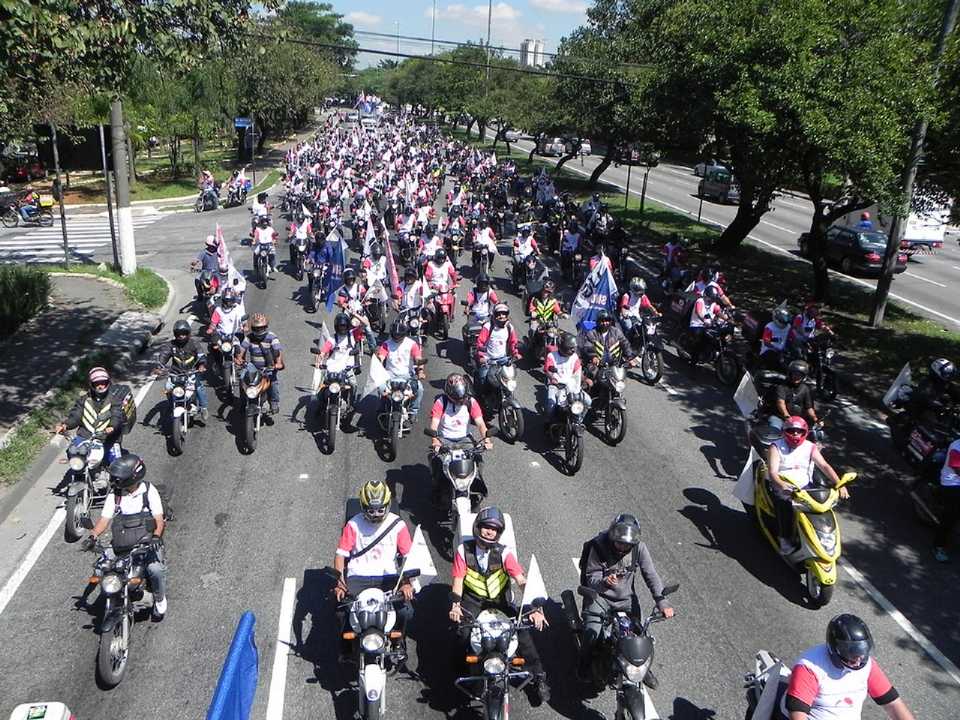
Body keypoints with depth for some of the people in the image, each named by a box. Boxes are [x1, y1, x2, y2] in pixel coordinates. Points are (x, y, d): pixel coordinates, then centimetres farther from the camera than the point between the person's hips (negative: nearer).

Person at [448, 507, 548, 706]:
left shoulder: (504, 553, -11)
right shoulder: (464, 550, -8)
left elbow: (522, 581, -17)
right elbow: (458, 580, -8)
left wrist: (534, 608, -28)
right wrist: (455, 605, -24)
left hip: (499, 600, 0)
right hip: (472, 600, 0)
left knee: (522, 628, -17)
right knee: (463, 629, -25)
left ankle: (536, 677, -4)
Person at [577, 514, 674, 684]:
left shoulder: (639, 547, -13)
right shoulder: (598, 547, -22)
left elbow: (651, 575, -11)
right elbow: (592, 580, -20)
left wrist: (661, 601, -23)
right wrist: (605, 583, -42)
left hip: (626, 598, 3)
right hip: (599, 596, -3)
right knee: (591, 635, -16)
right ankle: (585, 664, 17)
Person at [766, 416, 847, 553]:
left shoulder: (810, 447, 6)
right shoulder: (776, 447, -4)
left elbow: (824, 466, -5)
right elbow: (772, 472, -16)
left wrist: (839, 484, -20)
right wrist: (781, 484, -38)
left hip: (803, 486, 3)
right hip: (782, 485, -3)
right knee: (785, 503, -30)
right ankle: (786, 539, -20)